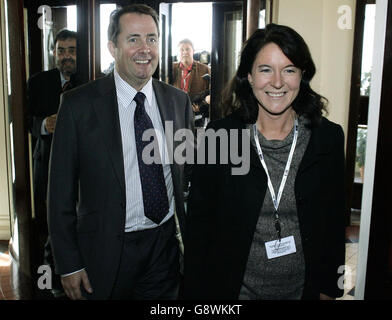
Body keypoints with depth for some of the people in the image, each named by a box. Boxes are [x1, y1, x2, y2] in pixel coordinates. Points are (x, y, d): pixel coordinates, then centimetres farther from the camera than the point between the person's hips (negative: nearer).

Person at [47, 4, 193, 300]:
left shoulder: (179, 101, 0)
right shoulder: (79, 104, -10)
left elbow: (190, 172, 7)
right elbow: (62, 190, -7)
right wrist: (69, 264, -7)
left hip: (166, 245, 3)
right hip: (106, 251, -3)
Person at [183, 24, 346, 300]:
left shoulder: (328, 137, -7)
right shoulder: (219, 136, -12)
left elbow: (334, 221, 1)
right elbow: (199, 221, -7)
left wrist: (330, 288, 4)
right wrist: (196, 291, -6)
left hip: (304, 287, 2)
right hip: (235, 287, -1)